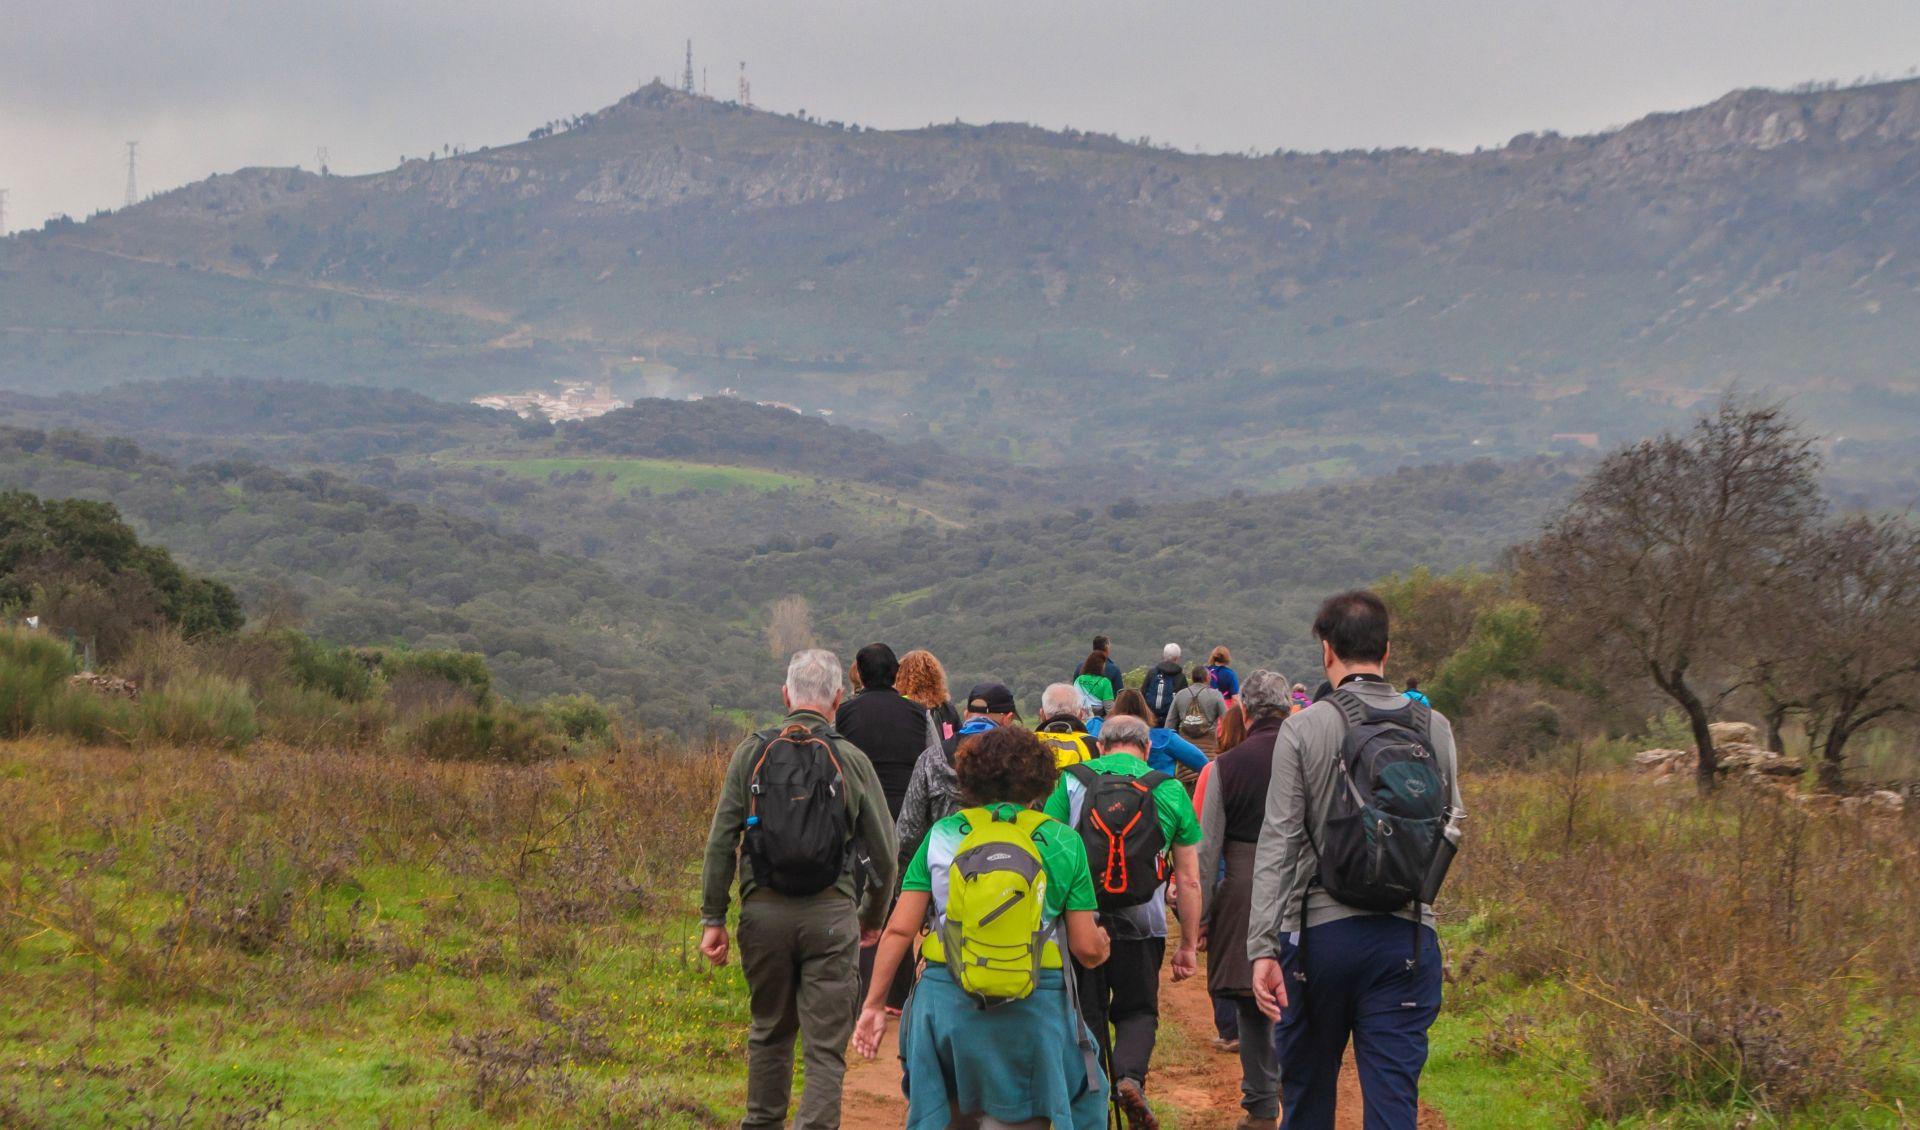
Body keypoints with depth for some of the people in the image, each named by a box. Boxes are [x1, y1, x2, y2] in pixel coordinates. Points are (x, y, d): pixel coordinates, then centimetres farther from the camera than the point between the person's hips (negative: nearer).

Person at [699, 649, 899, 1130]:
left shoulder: (751, 753, 2)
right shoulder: (852, 761, -1)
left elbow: (721, 842, 0)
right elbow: (883, 851, 4)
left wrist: (713, 918, 5)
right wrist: (873, 917, 19)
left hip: (764, 911, 2)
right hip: (831, 914, -2)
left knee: (770, 1032, 19)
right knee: (826, 1045, 1)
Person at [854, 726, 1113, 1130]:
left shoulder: (942, 835, 5)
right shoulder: (1063, 842, 3)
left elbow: (899, 930, 2)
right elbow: (1087, 949, 2)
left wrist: (873, 1003, 10)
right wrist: (1101, 945, 25)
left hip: (946, 999, 2)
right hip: (1035, 1007, -1)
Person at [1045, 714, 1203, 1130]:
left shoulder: (1071, 782, 3)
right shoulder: (1169, 791, 4)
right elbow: (1189, 881, 5)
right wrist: (1189, 946, 12)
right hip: (1141, 925, 0)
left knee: (1087, 1014, 15)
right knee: (1138, 1012, 16)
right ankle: (1130, 1075, -11)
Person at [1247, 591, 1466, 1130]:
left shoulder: (1304, 728, -5)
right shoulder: (1434, 728, 4)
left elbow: (1278, 843, -8)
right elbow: (1450, 826, 17)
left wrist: (1263, 947, -9)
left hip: (1319, 930, -1)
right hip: (1409, 931, 2)